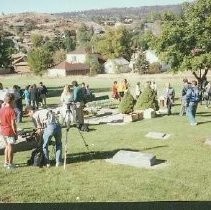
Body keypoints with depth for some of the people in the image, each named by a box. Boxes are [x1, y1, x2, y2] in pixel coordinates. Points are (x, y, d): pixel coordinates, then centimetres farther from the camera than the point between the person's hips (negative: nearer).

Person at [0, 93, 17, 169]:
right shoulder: (11, 110, -19)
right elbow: (13, 124, -19)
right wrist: (15, 132, -11)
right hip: (10, 131, -7)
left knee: (7, 146, 22)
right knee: (10, 147, 6)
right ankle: (10, 164, 16)